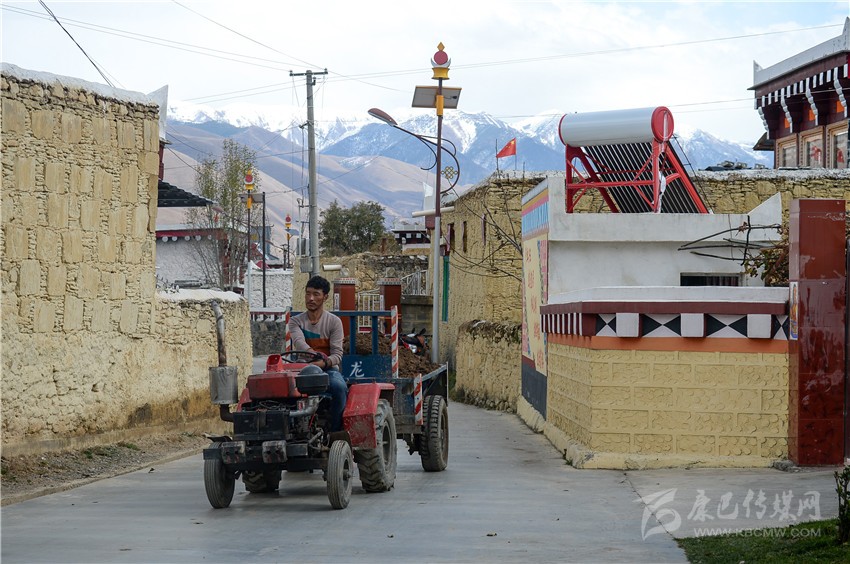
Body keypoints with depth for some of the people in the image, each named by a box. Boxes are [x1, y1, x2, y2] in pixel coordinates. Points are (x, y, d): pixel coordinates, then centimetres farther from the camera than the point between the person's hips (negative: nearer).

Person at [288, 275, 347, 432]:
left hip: (328, 369, -1)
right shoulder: (296, 321, 9)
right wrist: (314, 354, -32)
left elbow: (337, 354, -4)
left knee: (339, 387, -35)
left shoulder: (334, 322, 5)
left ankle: (335, 431, -27)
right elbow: (298, 341, -12)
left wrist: (323, 363, -26)